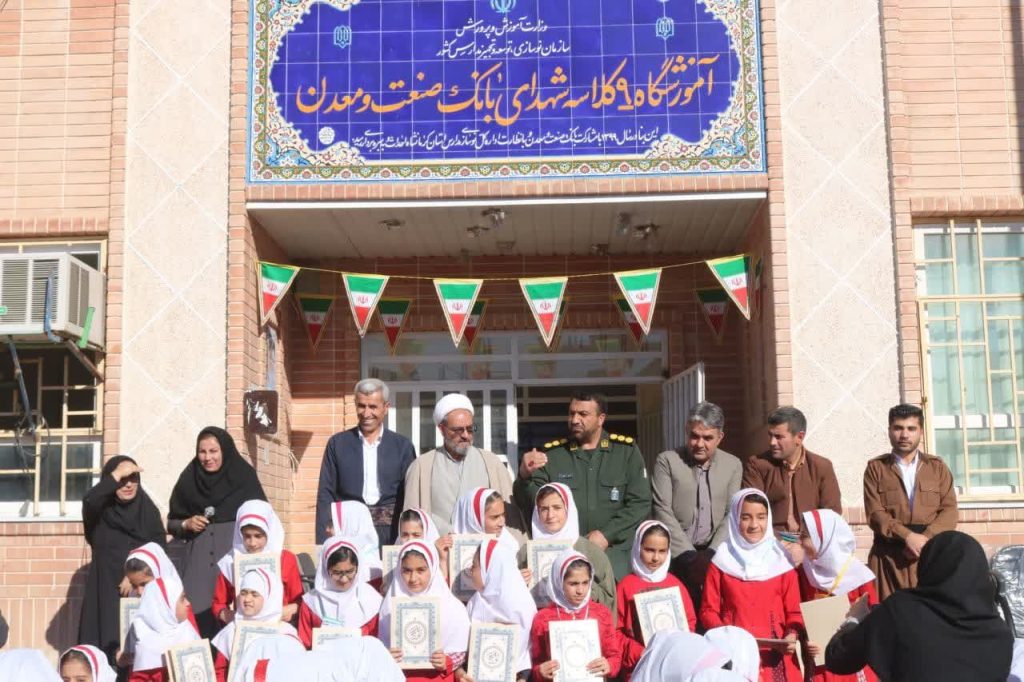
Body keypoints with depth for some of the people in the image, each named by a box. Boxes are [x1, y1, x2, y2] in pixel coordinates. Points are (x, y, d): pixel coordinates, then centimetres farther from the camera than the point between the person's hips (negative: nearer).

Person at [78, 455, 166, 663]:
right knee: (108, 641, -8)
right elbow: (89, 502, -23)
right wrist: (117, 474, -20)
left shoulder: (147, 508, 8)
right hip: (107, 586, -1)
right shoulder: (100, 508, 2)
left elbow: (159, 547, 1)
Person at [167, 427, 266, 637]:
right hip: (198, 561, 2)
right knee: (198, 614, -7)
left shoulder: (244, 478, 4)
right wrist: (186, 524, -5)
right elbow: (171, 523, 16)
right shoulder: (189, 480, 9)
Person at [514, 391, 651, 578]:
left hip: (614, 549, -1)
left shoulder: (626, 451, 6)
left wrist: (606, 535, -9)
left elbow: (641, 503, 2)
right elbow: (530, 504, 3)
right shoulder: (552, 454, 8)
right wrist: (525, 477, -17)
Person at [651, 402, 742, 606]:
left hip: (715, 554, 2)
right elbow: (663, 512, -4)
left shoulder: (733, 465, 11)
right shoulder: (667, 461, 2)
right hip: (678, 556, -2)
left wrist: (711, 553, -9)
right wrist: (689, 556, -12)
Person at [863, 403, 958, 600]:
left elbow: (949, 511, 4)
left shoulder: (938, 467, 14)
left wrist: (926, 539, -12)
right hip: (889, 556, -1)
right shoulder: (875, 468, 9)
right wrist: (907, 536, -16)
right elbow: (875, 514, -2)